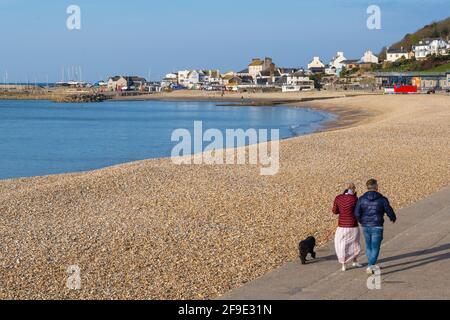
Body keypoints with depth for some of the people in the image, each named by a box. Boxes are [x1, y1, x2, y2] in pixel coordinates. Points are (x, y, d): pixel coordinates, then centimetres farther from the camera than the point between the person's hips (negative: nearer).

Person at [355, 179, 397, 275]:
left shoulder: (362, 199, -4)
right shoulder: (382, 199, -10)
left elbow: (357, 213, -5)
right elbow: (389, 211, -3)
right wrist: (393, 218, 20)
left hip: (365, 227, 4)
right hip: (377, 227, -3)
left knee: (368, 246, 21)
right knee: (375, 248, 1)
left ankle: (372, 265, 33)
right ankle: (370, 266, -13)